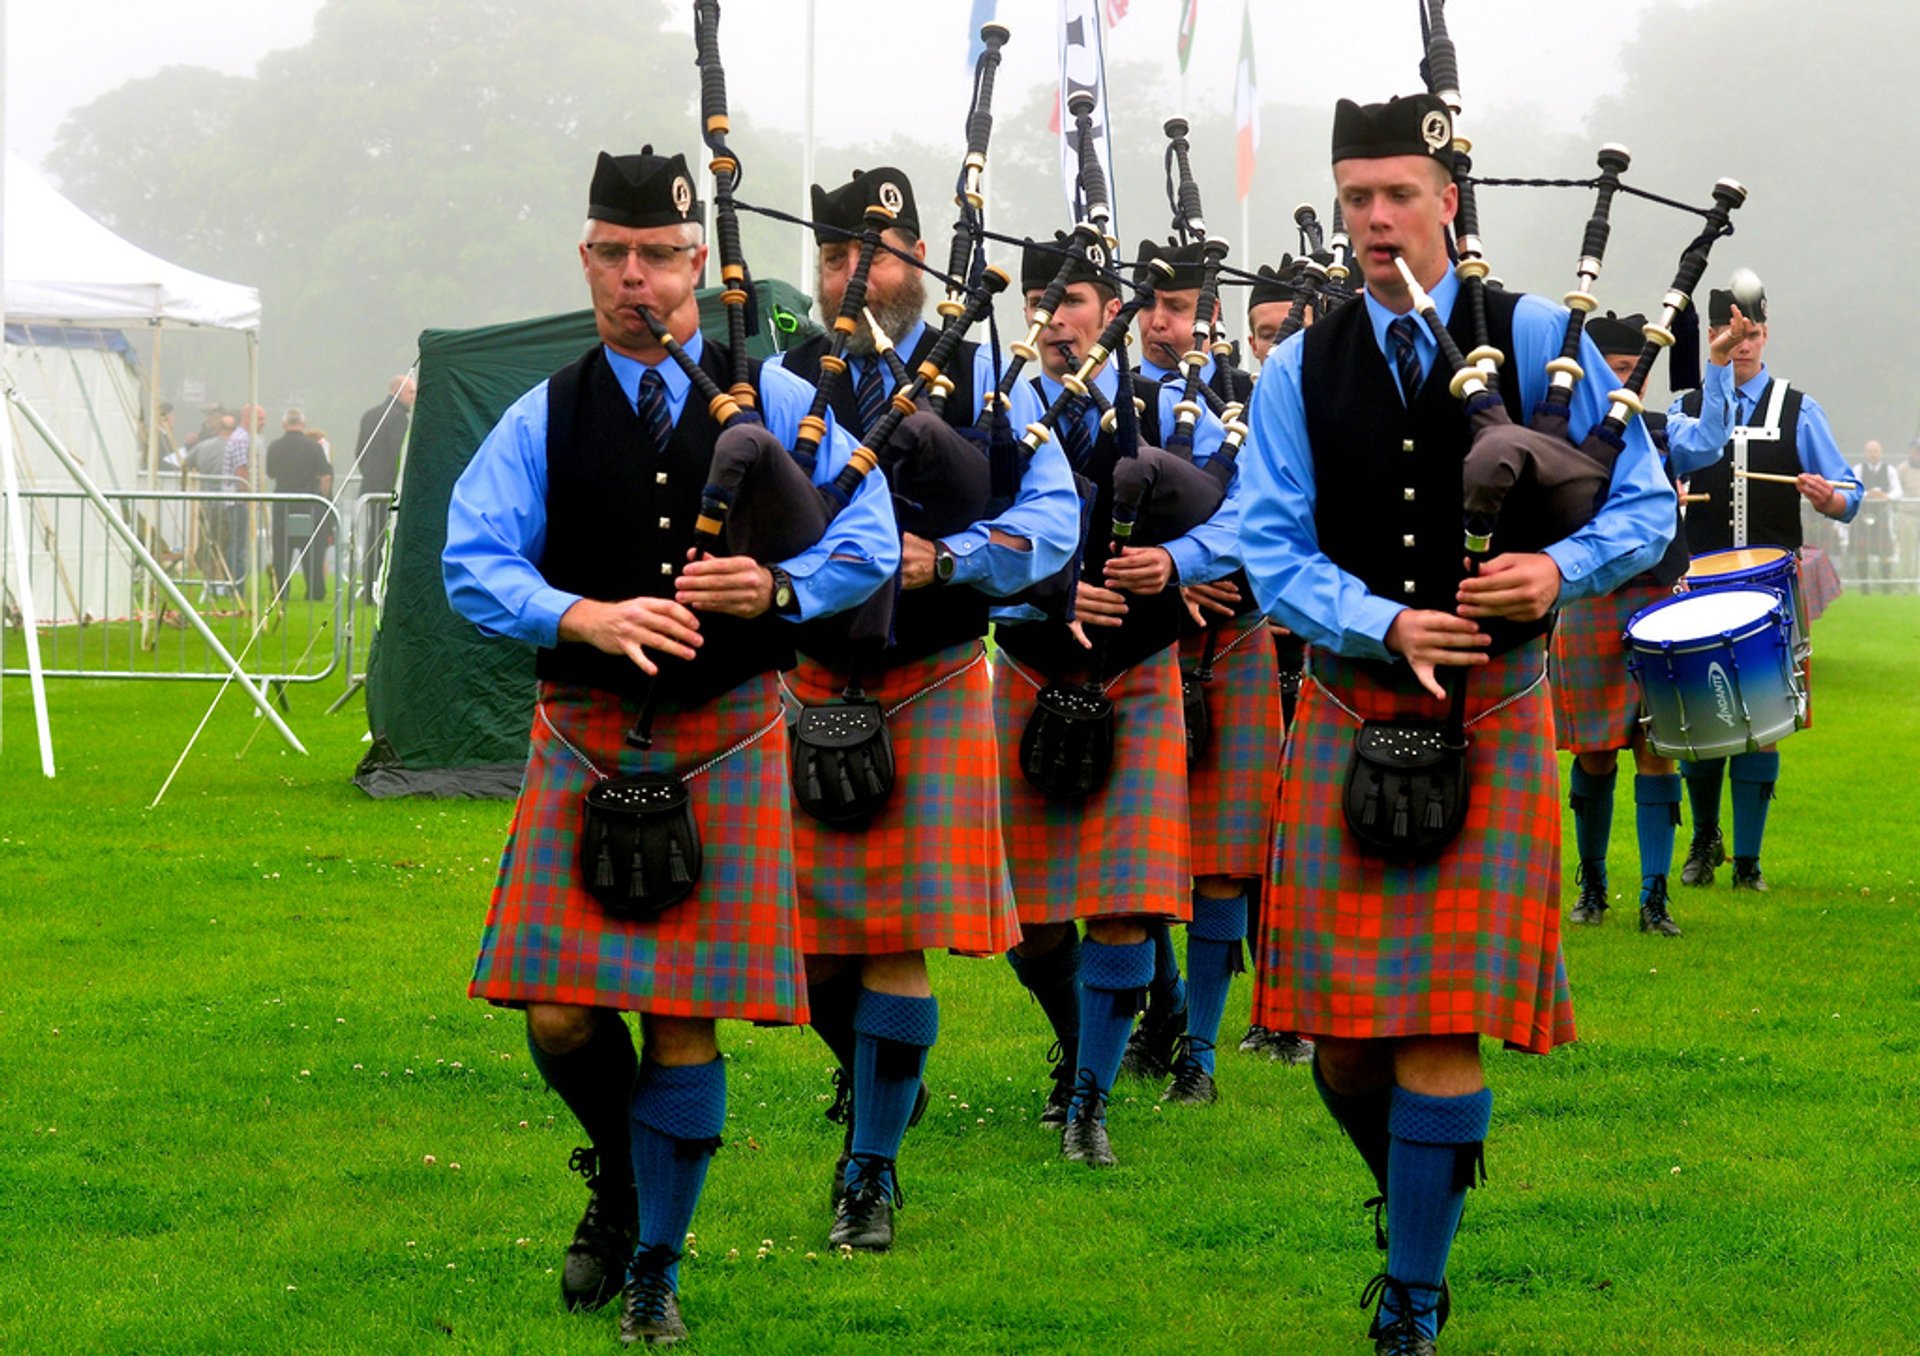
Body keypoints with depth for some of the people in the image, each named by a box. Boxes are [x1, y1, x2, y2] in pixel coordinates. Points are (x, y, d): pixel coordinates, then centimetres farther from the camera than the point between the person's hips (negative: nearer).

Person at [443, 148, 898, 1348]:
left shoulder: (774, 402, 5)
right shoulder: (545, 418, 5)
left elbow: (871, 541, 2)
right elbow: (475, 564, -4)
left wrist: (778, 587, -18)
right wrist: (588, 619, -21)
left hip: (725, 745, -1)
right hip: (585, 741, 1)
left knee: (685, 1020, -1)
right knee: (562, 1021, -3)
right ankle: (619, 1176, 29)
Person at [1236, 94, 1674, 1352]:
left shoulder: (1536, 339, 1)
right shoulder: (1301, 371, 5)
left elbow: (1649, 507, 3)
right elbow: (1275, 553, -1)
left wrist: (1561, 569, -17)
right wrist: (1389, 626, -18)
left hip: (1491, 716, -2)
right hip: (1350, 715, 2)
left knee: (1443, 1027, -8)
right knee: (1343, 1038, 4)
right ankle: (1420, 1202, 33)